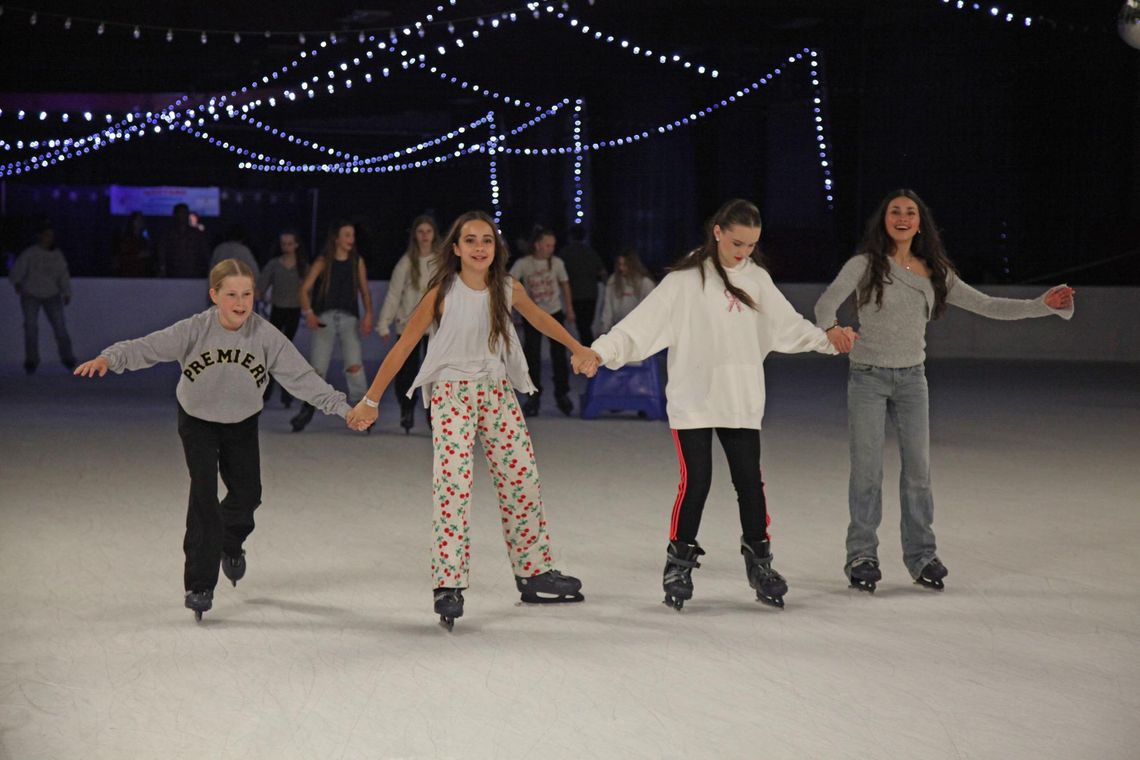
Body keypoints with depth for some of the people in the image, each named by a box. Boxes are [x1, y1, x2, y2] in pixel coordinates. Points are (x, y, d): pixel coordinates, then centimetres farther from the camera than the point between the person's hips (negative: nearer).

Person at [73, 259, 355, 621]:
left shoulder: (266, 335, -22)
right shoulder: (195, 330, -26)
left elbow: (301, 376, -20)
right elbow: (148, 347, -33)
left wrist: (341, 407, -27)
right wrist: (108, 358, -50)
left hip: (242, 424, 3)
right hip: (197, 420, -3)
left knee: (248, 493, 10)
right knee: (204, 491, -16)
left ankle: (230, 543, 47)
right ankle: (199, 585, -10)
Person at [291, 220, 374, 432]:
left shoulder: (357, 262, 8)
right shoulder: (323, 262, 2)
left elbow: (365, 291, 10)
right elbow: (304, 289, -2)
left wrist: (368, 314, -5)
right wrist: (308, 312, -16)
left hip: (349, 317, 1)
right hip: (325, 317, -1)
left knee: (355, 364, -16)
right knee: (317, 367, -1)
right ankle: (308, 409, 13)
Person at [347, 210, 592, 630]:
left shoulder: (509, 289, -1)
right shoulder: (442, 294, -12)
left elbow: (539, 318, 20)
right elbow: (403, 346, -8)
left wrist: (578, 349, 31)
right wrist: (371, 400, -7)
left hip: (498, 392, 5)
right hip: (452, 394, -5)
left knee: (523, 479, 7)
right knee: (453, 483, -16)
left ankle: (534, 573, 22)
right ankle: (448, 587, -13)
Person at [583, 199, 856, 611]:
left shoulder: (757, 279, 7)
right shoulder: (686, 280, -7)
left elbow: (787, 325, 16)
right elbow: (643, 321, -14)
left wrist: (826, 339, 11)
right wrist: (602, 350, -24)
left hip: (741, 402, 4)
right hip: (693, 401, -4)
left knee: (750, 481, 5)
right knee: (695, 481, -5)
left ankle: (759, 561, 21)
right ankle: (679, 563, 12)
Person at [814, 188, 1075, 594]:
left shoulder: (934, 273, 7)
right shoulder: (865, 265, -5)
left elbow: (985, 305, 6)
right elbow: (826, 302, -16)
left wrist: (1042, 305, -4)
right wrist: (831, 328, -39)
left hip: (912, 378, 4)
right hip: (868, 377, -3)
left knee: (918, 469, 3)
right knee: (867, 469, -4)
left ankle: (921, 556, 14)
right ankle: (862, 556, 8)